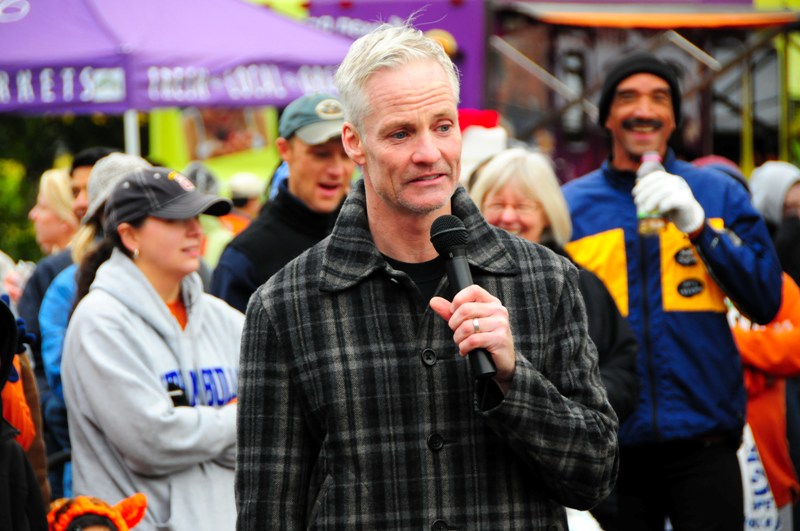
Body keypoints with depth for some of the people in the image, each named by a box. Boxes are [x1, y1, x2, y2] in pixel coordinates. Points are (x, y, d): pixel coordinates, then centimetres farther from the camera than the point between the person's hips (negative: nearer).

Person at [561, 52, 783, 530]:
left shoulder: (719, 195, 7)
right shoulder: (570, 206, 7)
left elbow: (766, 303, -1)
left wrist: (698, 225, -12)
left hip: (703, 440, 0)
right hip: (612, 445, 1)